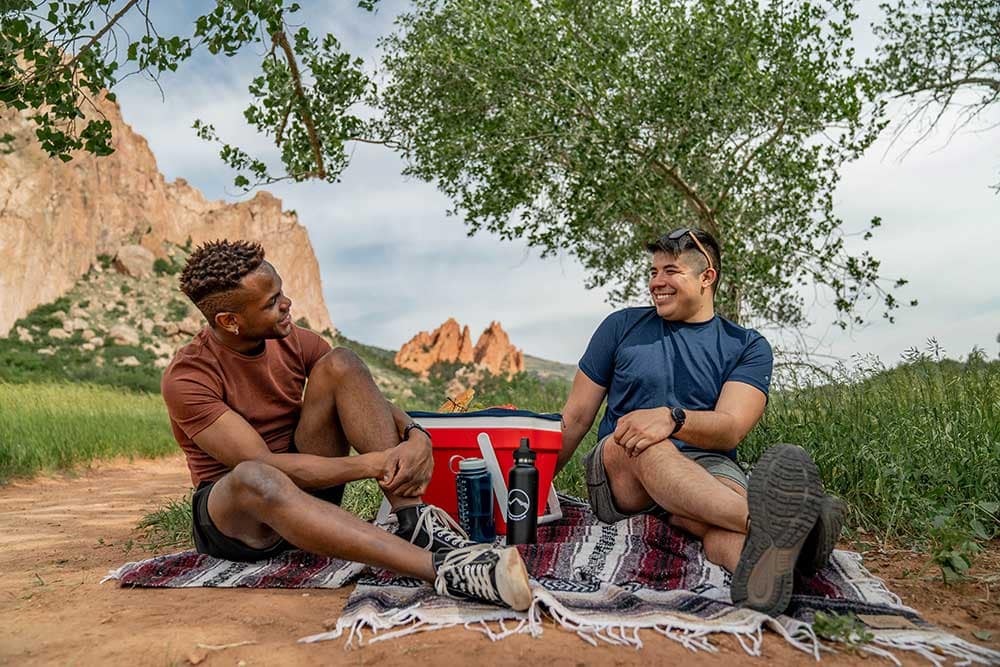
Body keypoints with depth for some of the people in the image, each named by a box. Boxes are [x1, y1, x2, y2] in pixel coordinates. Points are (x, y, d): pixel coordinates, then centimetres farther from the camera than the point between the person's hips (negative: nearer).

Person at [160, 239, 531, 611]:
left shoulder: (295, 342, -1)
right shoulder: (186, 378, -17)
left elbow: (374, 404, -1)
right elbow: (259, 465, -26)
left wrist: (416, 437, -25)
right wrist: (372, 464, -31)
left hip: (308, 487, 5)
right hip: (228, 508, -4)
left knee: (341, 364, -18)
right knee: (254, 478, -43)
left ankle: (414, 521, -29)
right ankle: (441, 569, -52)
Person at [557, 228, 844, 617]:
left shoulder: (747, 347, 10)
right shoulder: (622, 326, 12)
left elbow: (730, 430, -8)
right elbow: (576, 417, 12)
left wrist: (672, 418, -29)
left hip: (706, 468, 0)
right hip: (619, 477, 0)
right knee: (642, 445, -36)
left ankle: (759, 563, -70)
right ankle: (764, 520, -60)